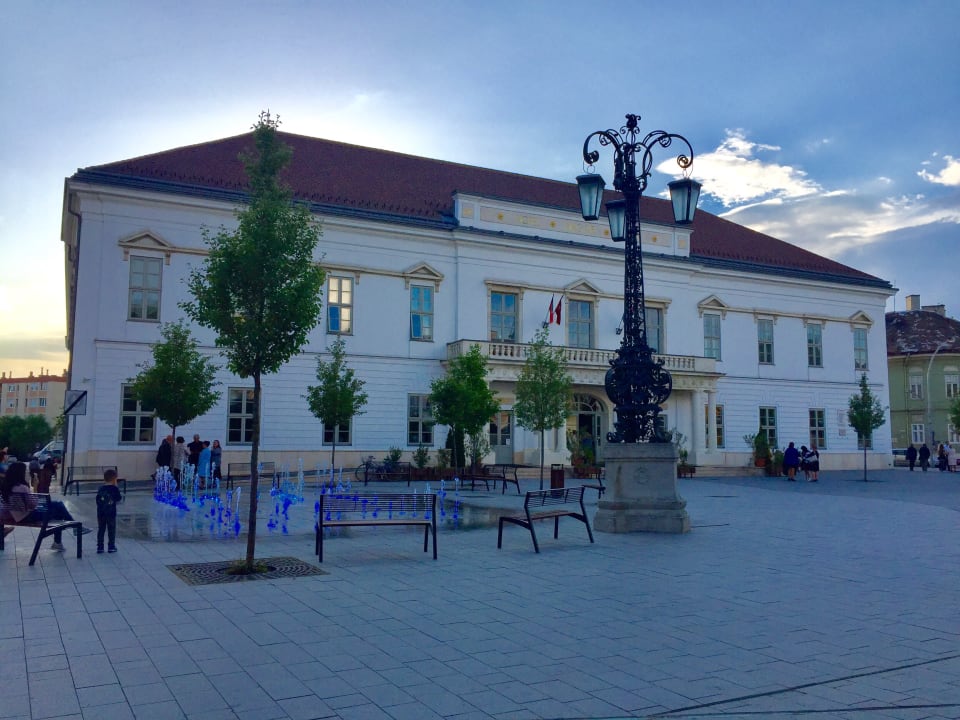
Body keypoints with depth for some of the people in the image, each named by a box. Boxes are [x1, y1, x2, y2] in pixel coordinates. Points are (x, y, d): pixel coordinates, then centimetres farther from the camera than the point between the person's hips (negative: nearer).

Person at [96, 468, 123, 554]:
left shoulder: (101, 489, 2)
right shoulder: (114, 489, -10)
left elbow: (98, 501, 5)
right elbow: (119, 500, -5)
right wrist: (122, 497, 15)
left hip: (101, 514, 4)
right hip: (111, 514, -4)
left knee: (101, 530, 10)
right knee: (111, 530, 7)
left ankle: (100, 547, 12)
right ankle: (111, 547, 10)